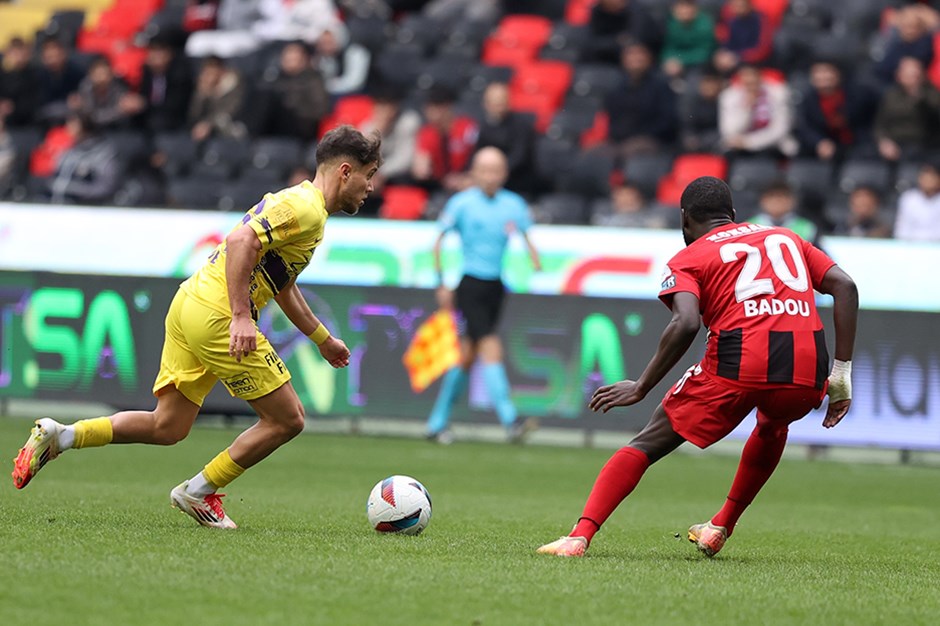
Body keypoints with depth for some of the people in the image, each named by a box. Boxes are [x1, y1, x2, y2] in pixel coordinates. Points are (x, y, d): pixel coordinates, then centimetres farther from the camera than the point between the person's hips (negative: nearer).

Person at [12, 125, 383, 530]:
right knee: (287, 420, 0)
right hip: (217, 317, -10)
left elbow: (282, 284, 34)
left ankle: (58, 436, 6)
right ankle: (199, 493, 9)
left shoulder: (300, 204, 22)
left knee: (167, 428, 11)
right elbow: (241, 241, -24)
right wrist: (241, 317, -26)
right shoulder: (305, 208, -11)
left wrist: (322, 338, 38)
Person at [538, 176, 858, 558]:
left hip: (738, 363, -4)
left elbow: (686, 323, -6)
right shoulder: (787, 238, 28)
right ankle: (720, 528, 36)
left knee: (648, 444, 8)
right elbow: (844, 286, 17)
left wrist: (641, 388, 2)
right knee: (772, 426, 38)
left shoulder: (689, 259, 14)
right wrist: (842, 374, 17)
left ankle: (580, 536, -6)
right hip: (807, 372, 4)